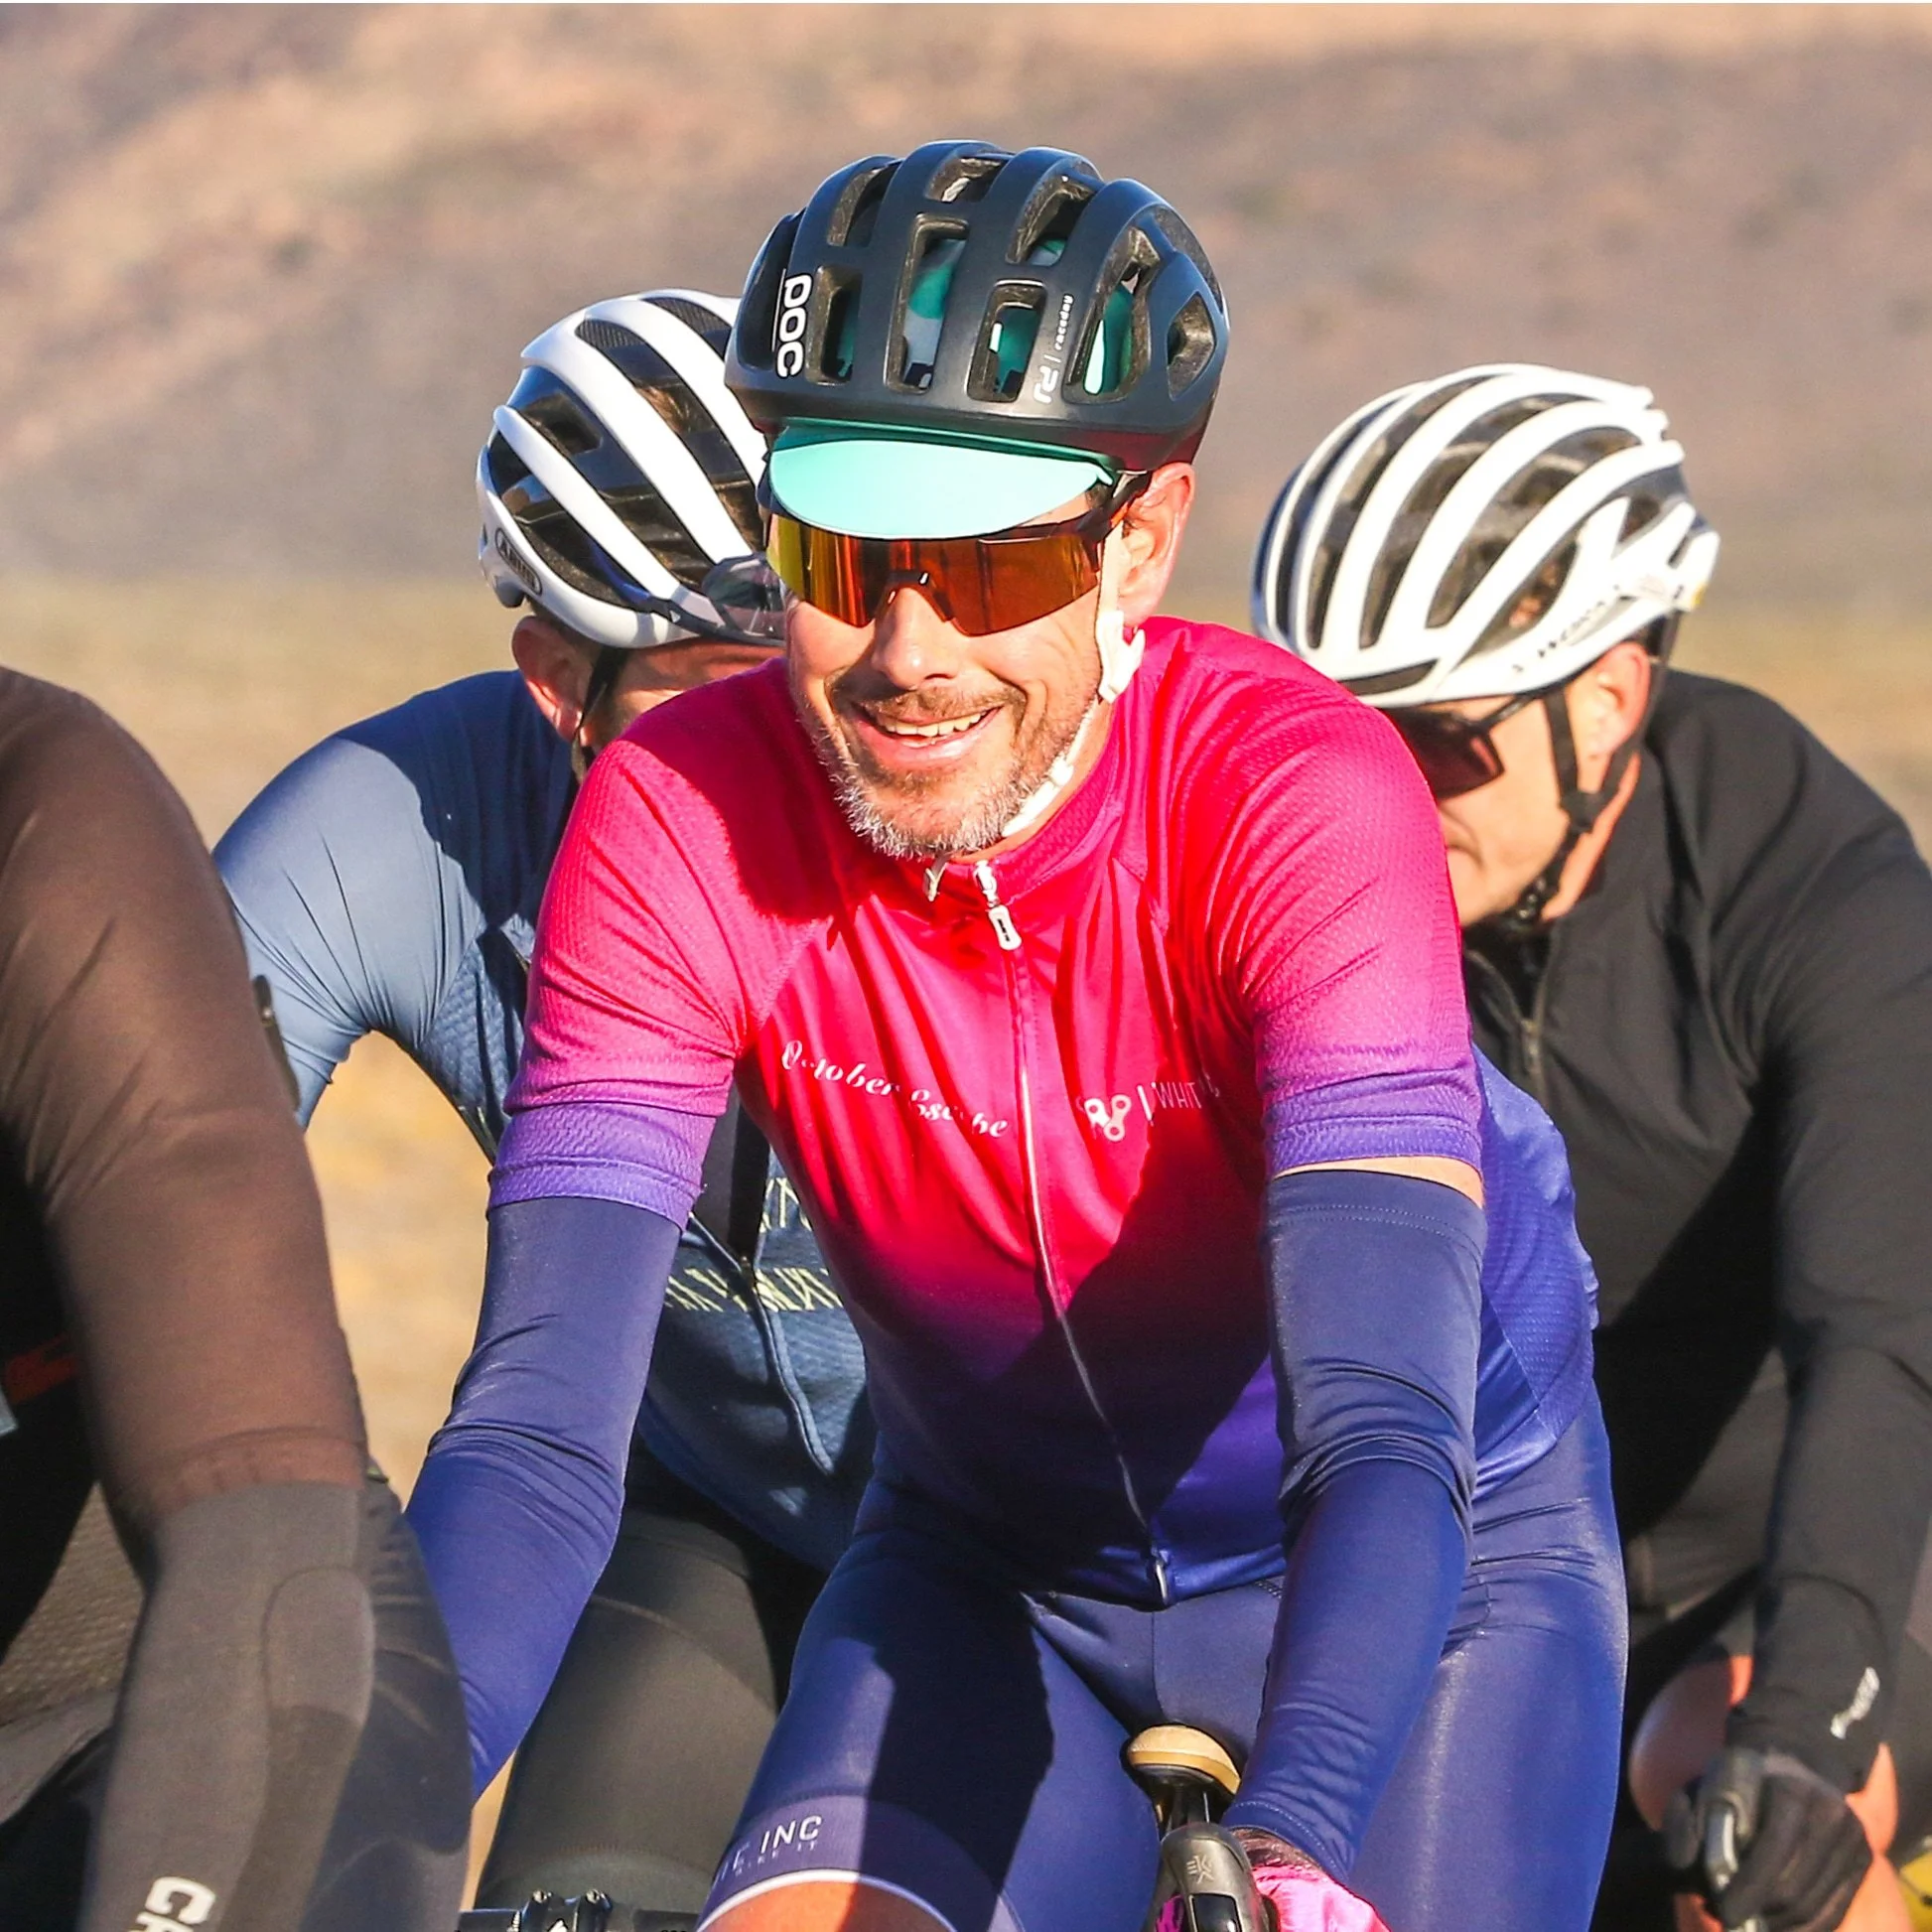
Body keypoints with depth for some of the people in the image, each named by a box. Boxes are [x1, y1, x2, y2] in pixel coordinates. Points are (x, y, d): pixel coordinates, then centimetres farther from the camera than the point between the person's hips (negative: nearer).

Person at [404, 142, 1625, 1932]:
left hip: (1409, 1559, -1)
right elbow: (542, 1419, -28)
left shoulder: (1306, 797, -31)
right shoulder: (676, 822, -23)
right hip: (993, 1563, 2)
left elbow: (1385, 1435, -39)